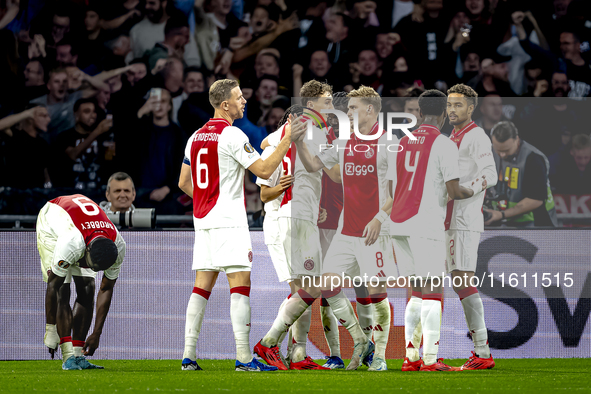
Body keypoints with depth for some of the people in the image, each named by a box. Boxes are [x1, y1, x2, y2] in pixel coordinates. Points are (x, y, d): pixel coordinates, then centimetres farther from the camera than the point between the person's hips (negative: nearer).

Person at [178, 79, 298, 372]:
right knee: (240, 284, -8)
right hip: (228, 222, -8)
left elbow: (183, 183, 19)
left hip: (202, 221, 8)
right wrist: (287, 139, -7)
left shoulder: (196, 137, 13)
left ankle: (189, 356, 5)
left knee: (202, 287, 9)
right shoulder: (231, 135, -11)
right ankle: (244, 358, -13)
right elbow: (264, 171, -12)